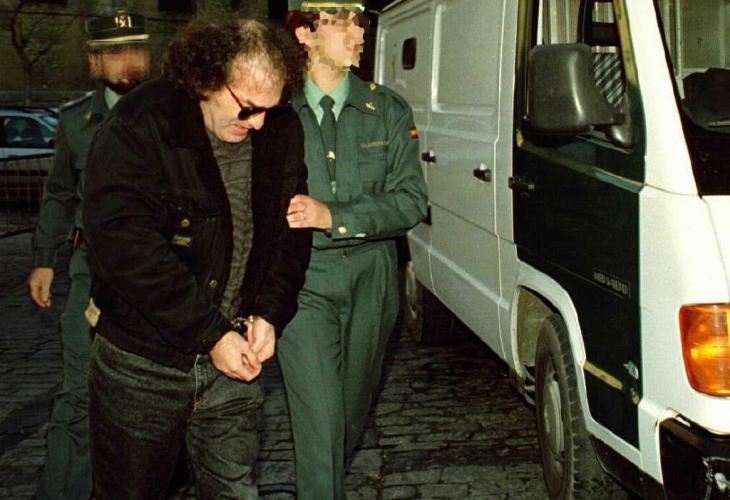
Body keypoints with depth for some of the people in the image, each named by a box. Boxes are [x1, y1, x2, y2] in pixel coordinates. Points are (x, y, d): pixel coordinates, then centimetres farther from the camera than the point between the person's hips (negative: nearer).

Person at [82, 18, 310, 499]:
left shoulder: (283, 132, 1)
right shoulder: (137, 129, -16)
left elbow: (291, 230, 7)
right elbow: (125, 248, -22)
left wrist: (269, 314, -8)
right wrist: (211, 335, -21)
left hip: (234, 356, 4)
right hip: (142, 362, -3)